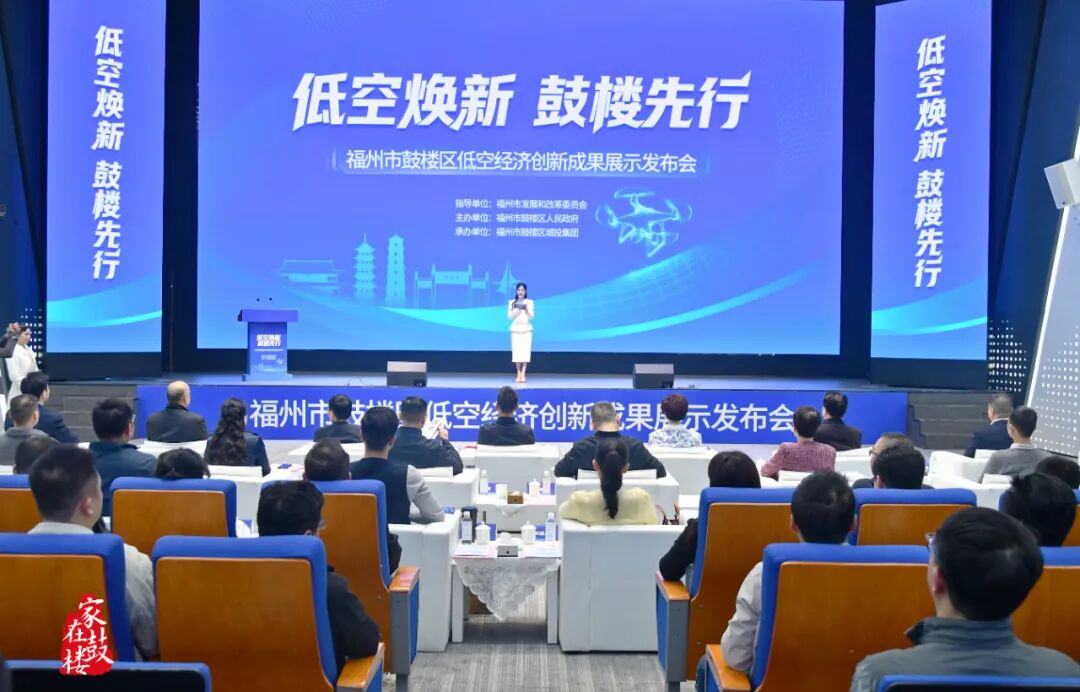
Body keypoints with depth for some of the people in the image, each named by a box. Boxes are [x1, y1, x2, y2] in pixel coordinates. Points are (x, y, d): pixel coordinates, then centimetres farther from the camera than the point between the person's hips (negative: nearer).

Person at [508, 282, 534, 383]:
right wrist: (517, 309, -15)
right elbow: (510, 316, -1)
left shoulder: (530, 302, 5)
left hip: (526, 329, 0)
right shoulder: (512, 302, 6)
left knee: (525, 351, -9)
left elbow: (531, 317, -1)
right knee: (516, 351, -4)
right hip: (515, 329, 0)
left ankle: (523, 375, -9)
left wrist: (526, 309, -17)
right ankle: (518, 374, 2)